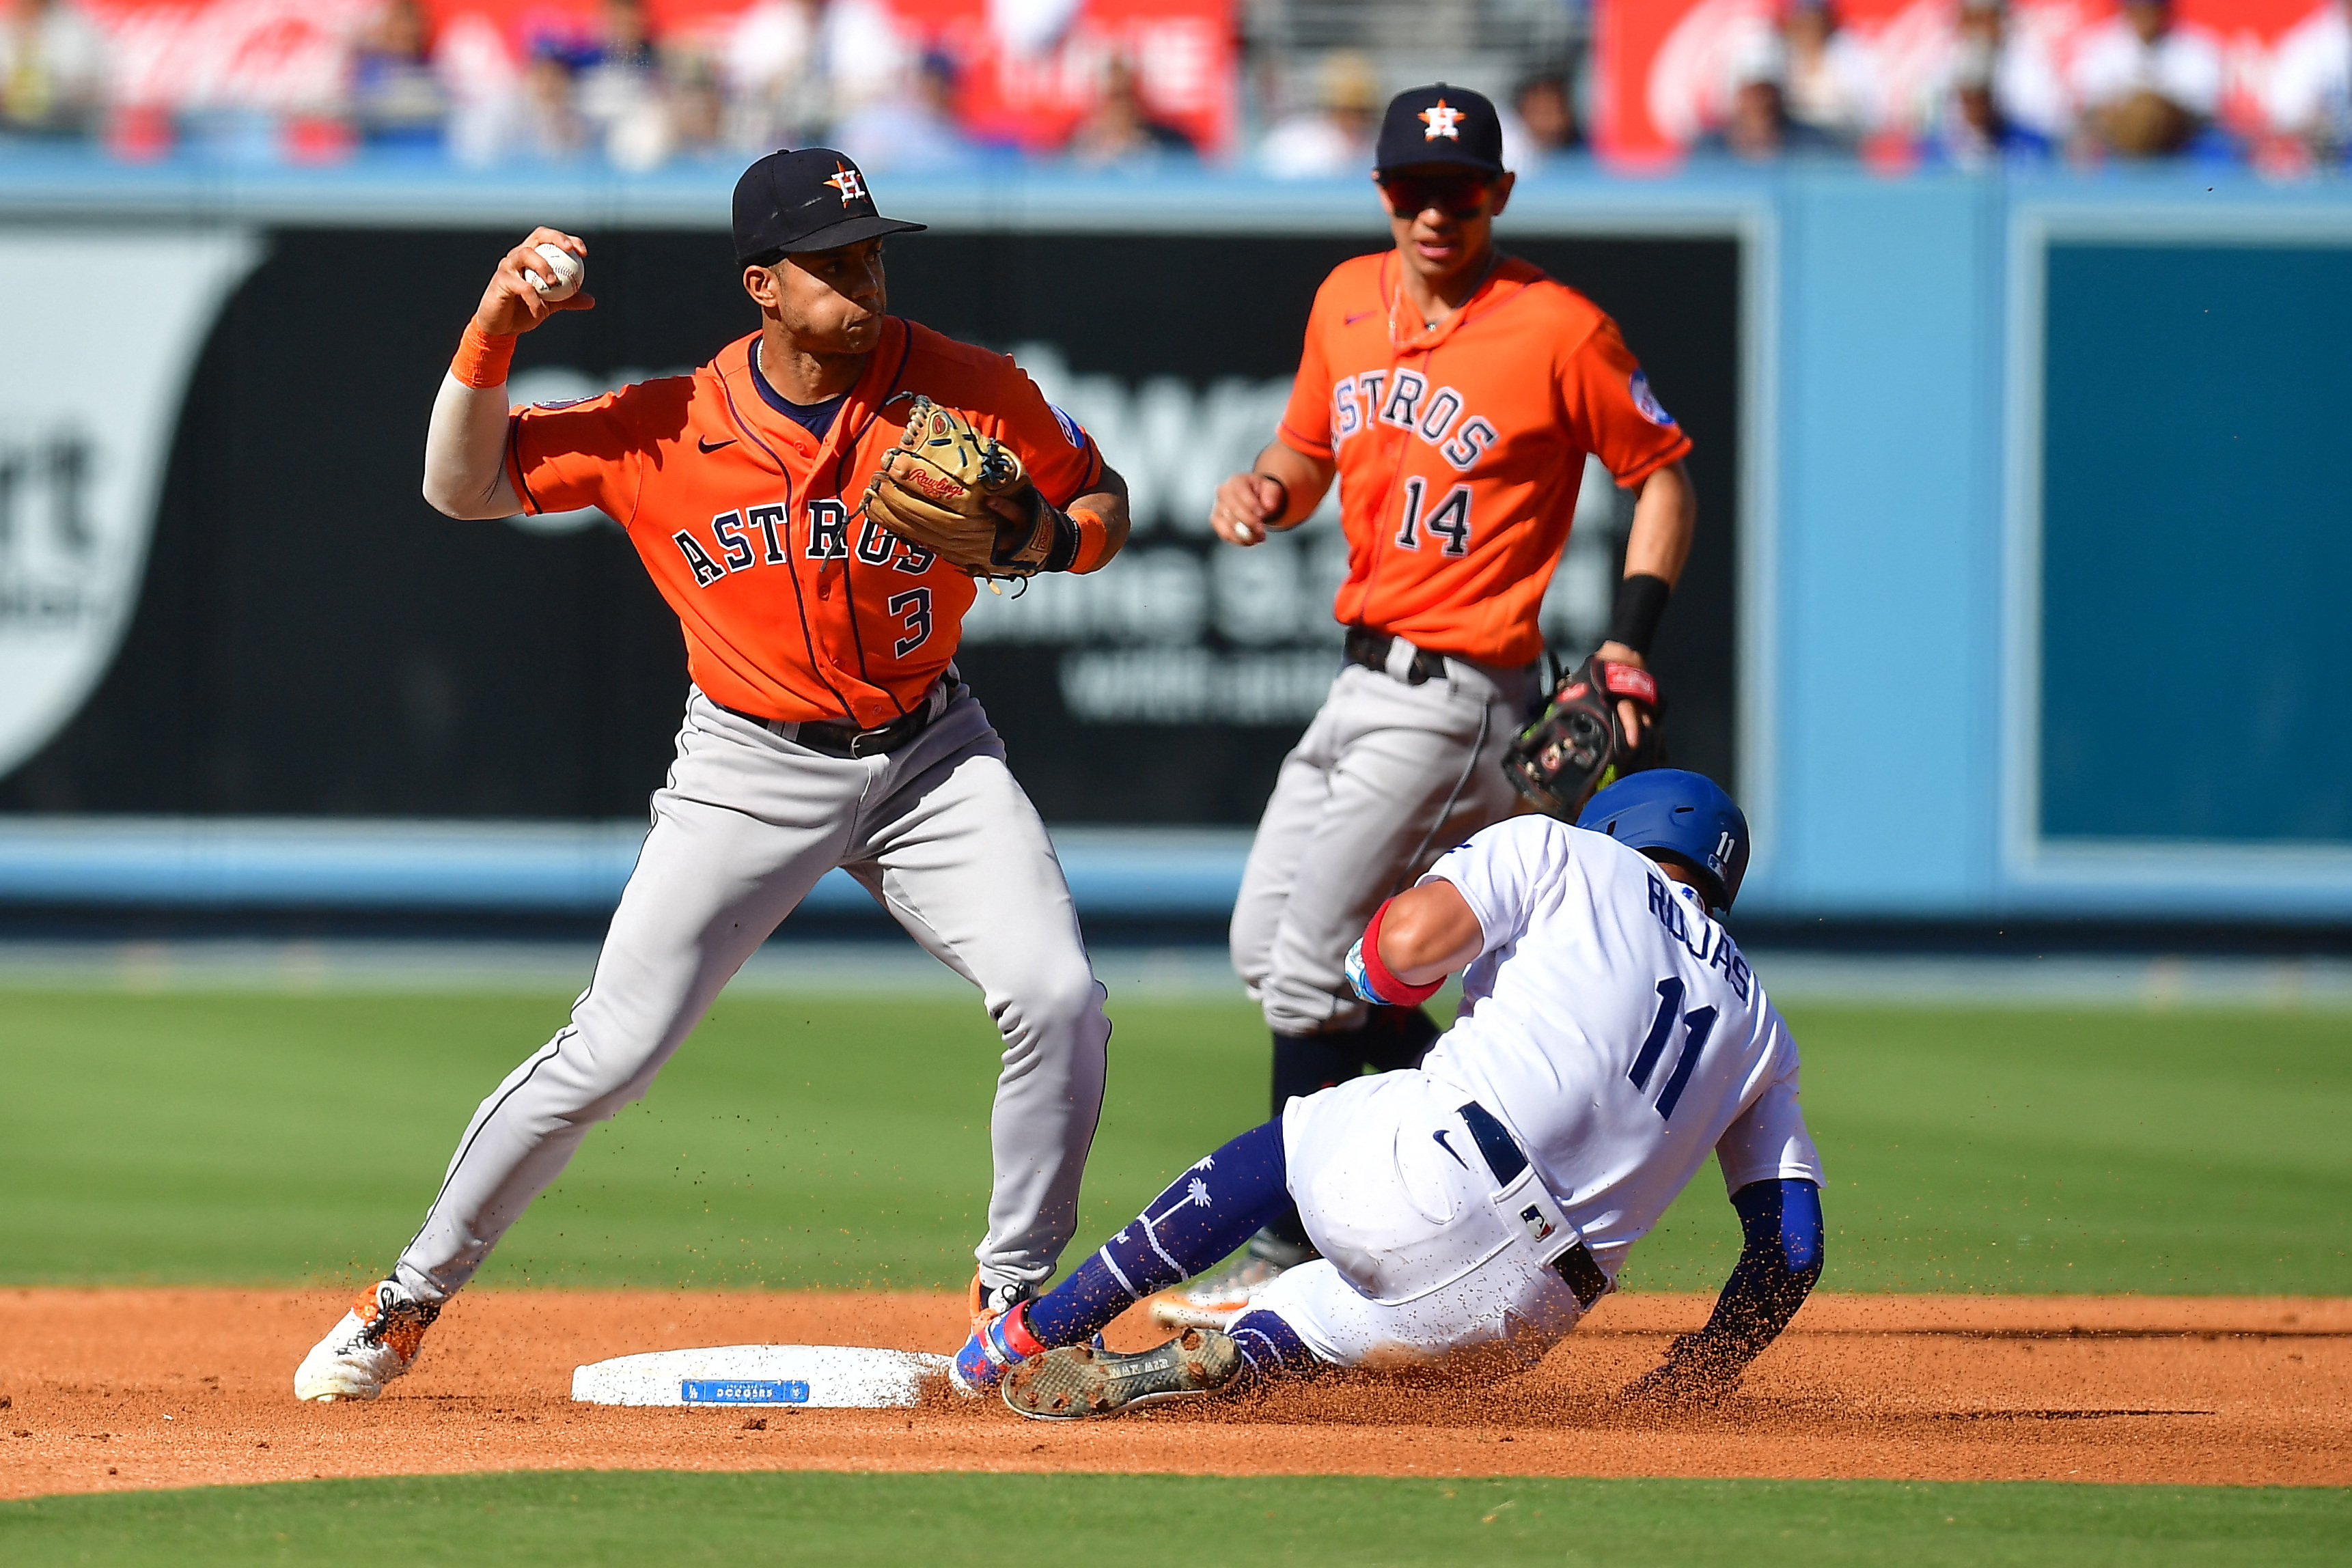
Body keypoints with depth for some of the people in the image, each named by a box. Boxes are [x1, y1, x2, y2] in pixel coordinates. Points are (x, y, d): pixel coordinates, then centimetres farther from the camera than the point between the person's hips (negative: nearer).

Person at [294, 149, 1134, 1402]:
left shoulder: (971, 394, -12)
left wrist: (1037, 534, -22)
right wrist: (491, 336, -20)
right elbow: (462, 487, -4)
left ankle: (1013, 1296, 2)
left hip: (929, 757, 1)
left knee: (1058, 1002, -17)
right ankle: (413, 1295, 11)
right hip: (750, 770, -1)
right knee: (610, 1051, -5)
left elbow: (1103, 510, 1)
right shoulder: (669, 428, -12)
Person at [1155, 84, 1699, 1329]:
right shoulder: (1349, 302, 7)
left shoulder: (1560, 331, -12)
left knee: (1309, 962, -11)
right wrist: (1262, 489, -4)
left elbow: (1662, 475, -3)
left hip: (1457, 695, -9)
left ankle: (1291, 1261, -4)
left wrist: (1632, 639, -13)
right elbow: (1307, 451, 19)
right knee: (1264, 946, 11)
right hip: (1363, 679, 9)